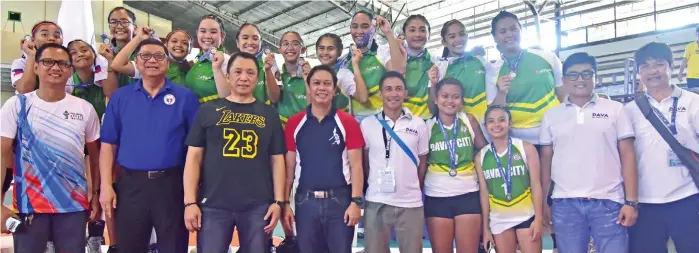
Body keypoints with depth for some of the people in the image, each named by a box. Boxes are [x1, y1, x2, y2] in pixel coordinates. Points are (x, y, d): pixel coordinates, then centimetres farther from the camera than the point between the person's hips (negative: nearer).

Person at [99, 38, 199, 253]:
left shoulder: (185, 97, 1)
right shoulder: (120, 97, 7)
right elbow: (108, 145, 6)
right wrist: (106, 185, -2)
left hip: (172, 184, -1)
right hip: (131, 184, 2)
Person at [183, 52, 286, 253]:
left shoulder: (269, 114, 9)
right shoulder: (209, 110, 6)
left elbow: (277, 160, 7)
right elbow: (194, 158, 3)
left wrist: (279, 201, -1)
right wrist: (190, 202, -4)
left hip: (258, 206, 1)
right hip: (213, 205, -1)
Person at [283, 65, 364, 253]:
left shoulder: (347, 122, -1)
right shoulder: (294, 123, 4)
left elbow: (355, 165, -2)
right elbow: (289, 166, 6)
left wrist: (356, 201, -9)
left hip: (340, 200, -2)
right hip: (305, 201, 2)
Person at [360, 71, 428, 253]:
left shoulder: (418, 124, 3)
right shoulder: (367, 124, 1)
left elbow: (422, 162, 10)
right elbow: (364, 162, 9)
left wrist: (414, 190, 9)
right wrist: (375, 186, 5)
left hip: (411, 203, 1)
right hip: (376, 202, 0)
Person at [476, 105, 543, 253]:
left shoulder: (526, 148, -5)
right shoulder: (481, 156, 1)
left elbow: (536, 185, -4)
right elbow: (484, 192, 4)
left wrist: (538, 218, -8)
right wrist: (486, 227, 5)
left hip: (526, 216, -2)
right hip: (499, 220, 2)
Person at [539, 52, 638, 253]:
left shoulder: (615, 110, 6)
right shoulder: (551, 116, 9)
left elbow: (627, 155, 3)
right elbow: (546, 159, 11)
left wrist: (631, 201, -4)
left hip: (608, 202, -1)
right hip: (565, 204, 1)